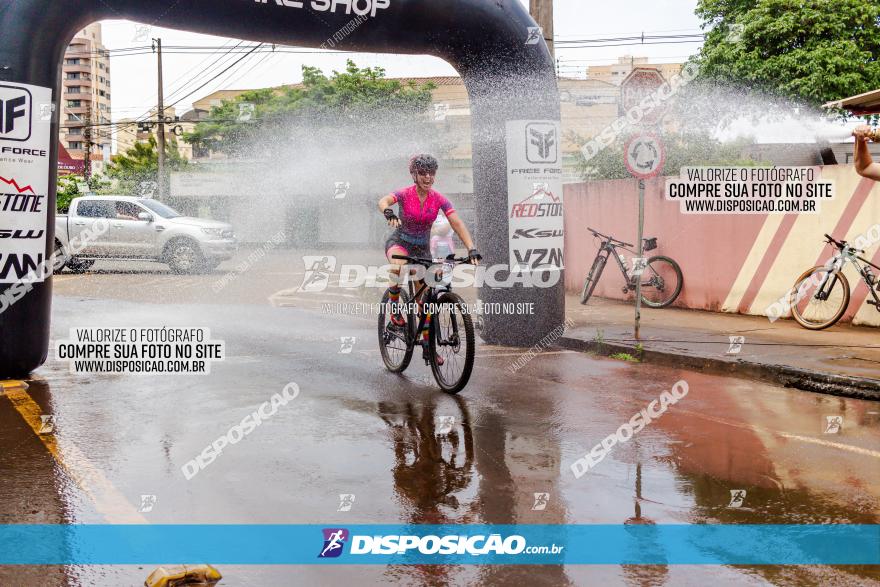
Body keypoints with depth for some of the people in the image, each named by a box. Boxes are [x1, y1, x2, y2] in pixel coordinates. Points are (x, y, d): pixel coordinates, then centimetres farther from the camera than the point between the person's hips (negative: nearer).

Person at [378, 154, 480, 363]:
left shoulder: (439, 199, -10)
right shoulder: (405, 194, -16)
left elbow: (457, 223, -18)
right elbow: (383, 201, -36)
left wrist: (471, 249, -32)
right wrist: (389, 213, -60)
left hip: (422, 248, 3)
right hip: (399, 242, -3)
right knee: (399, 266, -40)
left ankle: (427, 346, 13)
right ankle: (394, 308, -16)